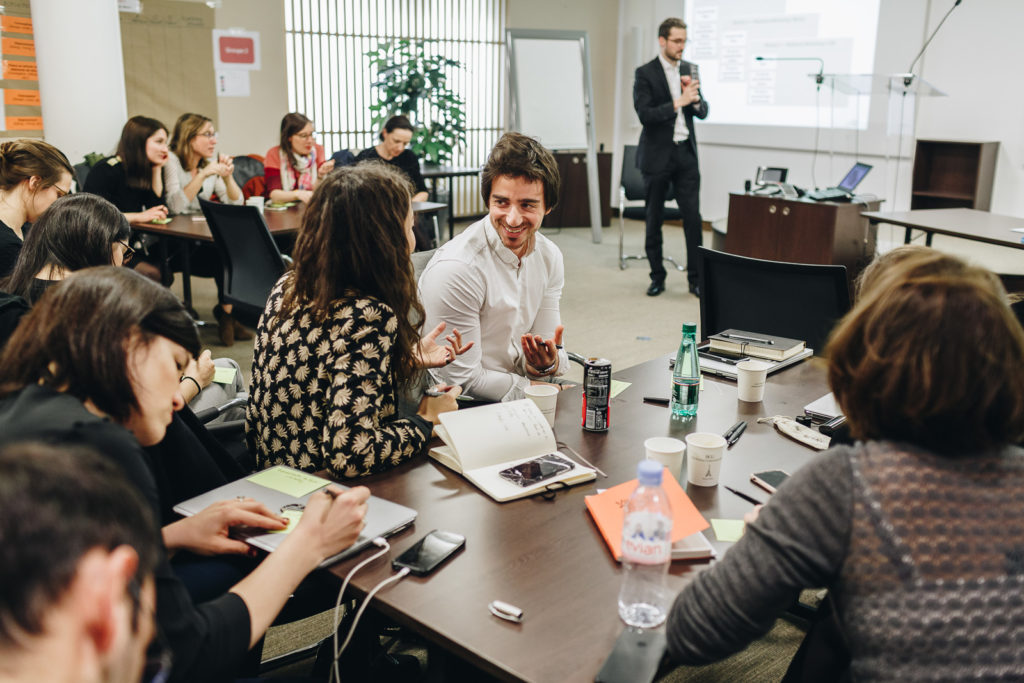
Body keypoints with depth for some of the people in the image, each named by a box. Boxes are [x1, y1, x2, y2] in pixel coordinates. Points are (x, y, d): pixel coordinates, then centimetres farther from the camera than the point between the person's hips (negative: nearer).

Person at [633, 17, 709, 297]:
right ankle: (657, 277, 18)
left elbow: (703, 112, 9)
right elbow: (645, 114, -15)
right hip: (657, 155, -3)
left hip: (685, 153, 3)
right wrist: (679, 102, -22)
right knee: (654, 220, 6)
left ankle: (696, 278, 6)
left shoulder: (689, 69, 9)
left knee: (693, 218, -2)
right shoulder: (645, 73, -5)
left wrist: (695, 99, -12)